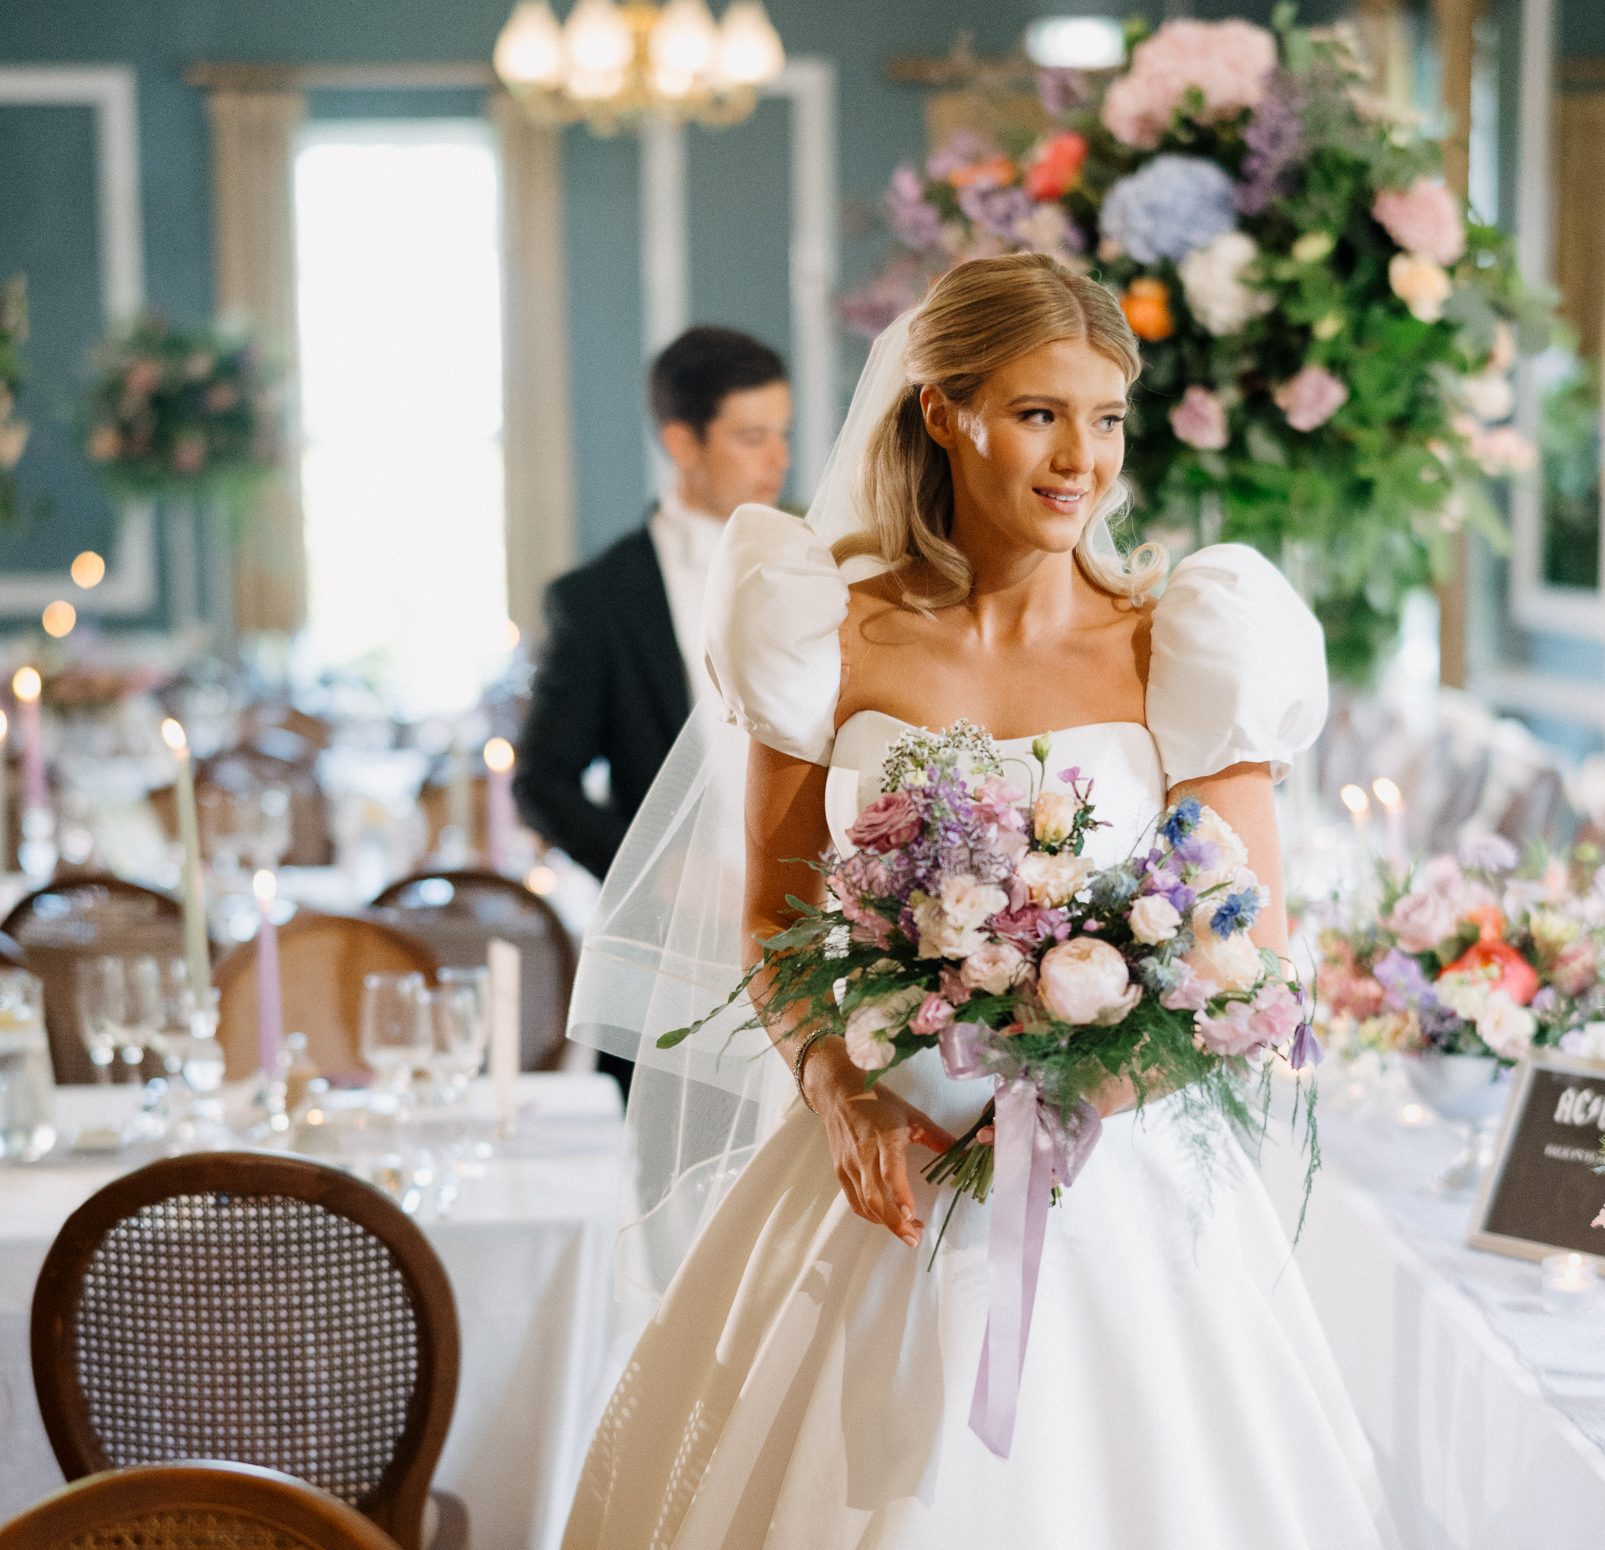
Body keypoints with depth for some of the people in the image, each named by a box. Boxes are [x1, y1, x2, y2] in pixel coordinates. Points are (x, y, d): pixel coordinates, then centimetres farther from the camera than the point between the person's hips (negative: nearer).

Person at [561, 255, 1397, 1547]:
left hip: (1116, 1187, -1)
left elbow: (1256, 960, -2)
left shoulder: (1175, 654, -3)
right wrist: (832, 1081, -11)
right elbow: (772, 915, 6)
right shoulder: (836, 642, 0)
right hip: (882, 1175, 1)